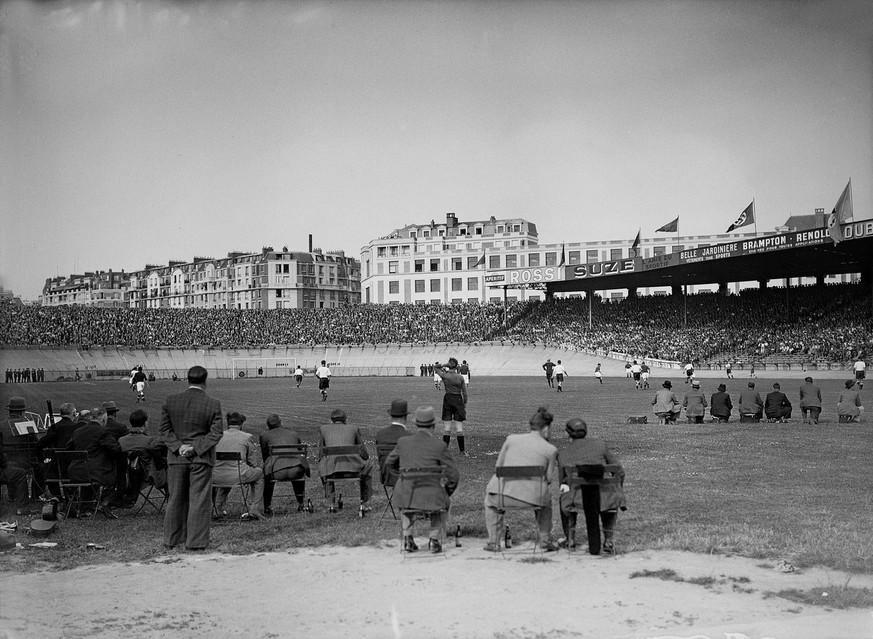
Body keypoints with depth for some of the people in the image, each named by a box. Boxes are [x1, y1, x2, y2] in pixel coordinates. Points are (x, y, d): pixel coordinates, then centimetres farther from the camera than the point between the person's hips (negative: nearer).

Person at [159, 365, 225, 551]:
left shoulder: (171, 401, -1)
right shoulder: (213, 404, -8)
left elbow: (165, 429, -2)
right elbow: (216, 432, -11)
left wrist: (178, 447, -8)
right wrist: (196, 448, -12)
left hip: (176, 458, 3)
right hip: (201, 459, -3)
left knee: (176, 499, 14)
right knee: (199, 500, 4)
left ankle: (172, 539, 22)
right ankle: (196, 541, 5)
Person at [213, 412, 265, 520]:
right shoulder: (248, 437, 5)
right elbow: (254, 463, 7)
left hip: (216, 477, 4)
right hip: (237, 476, -4)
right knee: (259, 473, 25)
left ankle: (218, 509, 38)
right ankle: (255, 511, 21)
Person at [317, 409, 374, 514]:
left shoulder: (323, 429, 22)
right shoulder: (353, 428, 22)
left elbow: (321, 454, 22)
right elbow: (364, 453, 23)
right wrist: (367, 457, 45)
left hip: (332, 465, 1)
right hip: (352, 465, 0)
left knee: (323, 469, 38)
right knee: (368, 466, 33)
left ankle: (332, 504, 30)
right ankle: (365, 504, 29)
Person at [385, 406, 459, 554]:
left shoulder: (403, 442, 0)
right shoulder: (439, 446, -9)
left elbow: (389, 463, 19)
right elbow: (453, 476, -4)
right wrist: (447, 493, 16)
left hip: (407, 497, 2)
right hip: (431, 499, -2)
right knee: (444, 501, 34)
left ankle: (408, 538, 29)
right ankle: (434, 539, 24)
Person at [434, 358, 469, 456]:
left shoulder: (444, 375, -7)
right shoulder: (460, 378, -6)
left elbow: (435, 367, 12)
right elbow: (465, 393, -1)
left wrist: (444, 365, 7)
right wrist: (465, 404, 10)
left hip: (447, 400, 0)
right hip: (458, 400, 0)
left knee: (446, 428, 6)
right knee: (459, 428, 3)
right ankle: (462, 451, 5)